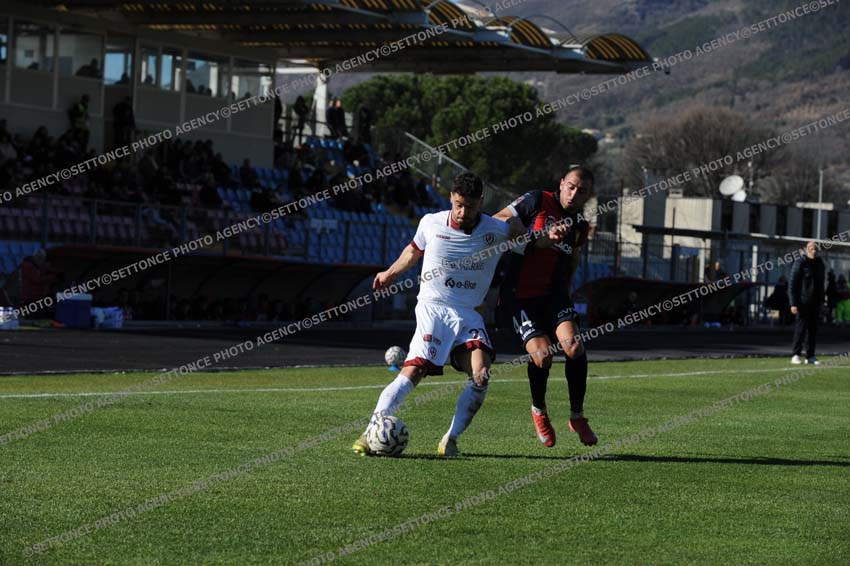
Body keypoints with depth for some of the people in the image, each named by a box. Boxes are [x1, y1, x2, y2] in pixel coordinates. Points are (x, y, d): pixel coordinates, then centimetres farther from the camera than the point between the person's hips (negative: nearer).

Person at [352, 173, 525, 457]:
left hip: (469, 313, 2)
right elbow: (414, 251, 21)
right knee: (414, 370, -21)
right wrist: (390, 273, 34)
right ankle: (371, 432, -19)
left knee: (480, 375, -20)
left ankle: (450, 439, -7)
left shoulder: (495, 230, -3)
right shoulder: (431, 223, -1)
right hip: (433, 307, -2)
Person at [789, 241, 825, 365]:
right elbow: (792, 285, -11)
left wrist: (821, 301, 14)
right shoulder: (800, 264, -8)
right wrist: (793, 304, -17)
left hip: (815, 303, 6)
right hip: (803, 302, -6)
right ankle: (795, 355, -2)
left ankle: (810, 356, 11)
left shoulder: (819, 264, 12)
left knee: (813, 329, 7)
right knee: (801, 328, -8)